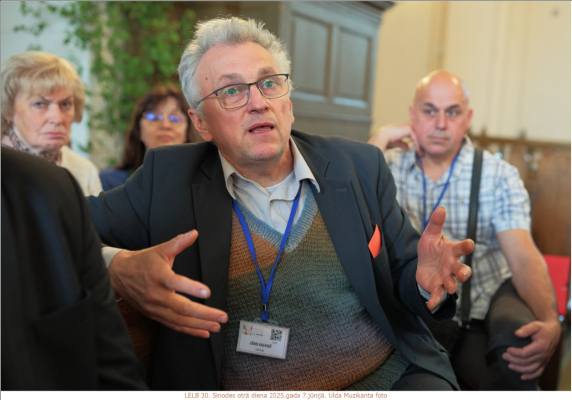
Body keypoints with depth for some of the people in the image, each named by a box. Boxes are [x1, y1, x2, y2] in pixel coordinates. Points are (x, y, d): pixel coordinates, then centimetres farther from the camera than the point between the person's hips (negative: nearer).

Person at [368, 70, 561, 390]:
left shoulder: (499, 175, -1)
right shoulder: (391, 166, 3)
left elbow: (523, 256, -13)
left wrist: (550, 323, -31)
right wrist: (381, 139, -12)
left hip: (486, 301, -1)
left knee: (520, 338, -33)